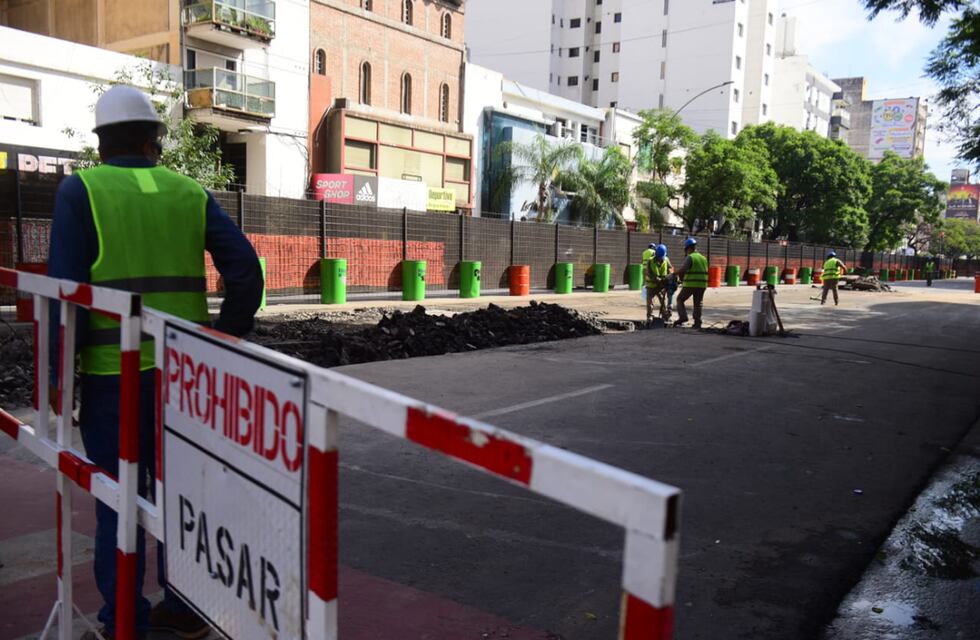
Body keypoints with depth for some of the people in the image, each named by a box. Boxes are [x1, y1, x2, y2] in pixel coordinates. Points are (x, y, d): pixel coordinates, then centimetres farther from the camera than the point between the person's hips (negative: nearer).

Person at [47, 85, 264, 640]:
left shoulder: (82, 190, -1)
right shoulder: (190, 193, 6)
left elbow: (66, 290, -9)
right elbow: (246, 271, -2)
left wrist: (60, 375, -5)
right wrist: (224, 343, 6)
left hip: (113, 372, -3)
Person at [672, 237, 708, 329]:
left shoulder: (690, 257, -9)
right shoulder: (703, 258, 14)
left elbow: (682, 270, -21)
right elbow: (705, 272, 14)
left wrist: (681, 278, -2)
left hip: (690, 284, -6)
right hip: (702, 285, 6)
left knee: (680, 299, 9)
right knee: (698, 303, 13)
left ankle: (682, 316, -6)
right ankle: (697, 322, 12)